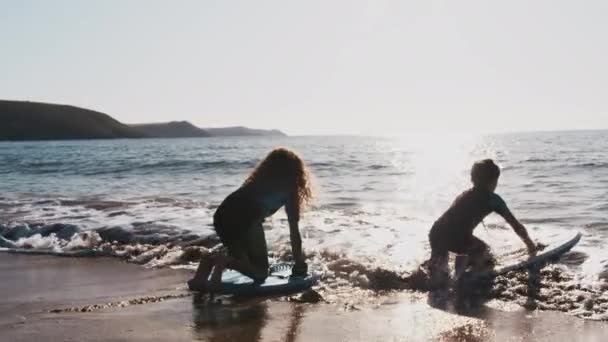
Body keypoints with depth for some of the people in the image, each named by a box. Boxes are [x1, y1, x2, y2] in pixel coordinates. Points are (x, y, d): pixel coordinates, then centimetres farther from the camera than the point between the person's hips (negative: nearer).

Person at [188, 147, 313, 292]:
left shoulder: (258, 180, 33)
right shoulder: (287, 187, 17)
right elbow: (294, 230, 15)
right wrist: (299, 262, 22)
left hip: (222, 215, 7)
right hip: (245, 219, -6)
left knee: (241, 260, 27)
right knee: (260, 273, 7)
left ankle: (212, 259, -2)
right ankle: (223, 261, -19)